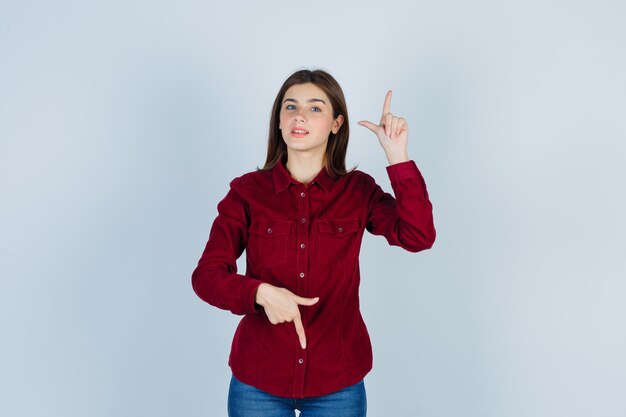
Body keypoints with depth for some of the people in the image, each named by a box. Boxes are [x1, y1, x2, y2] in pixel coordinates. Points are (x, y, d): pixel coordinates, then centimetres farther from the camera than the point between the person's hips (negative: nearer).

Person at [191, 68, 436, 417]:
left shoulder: (358, 191, -2)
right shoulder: (247, 192, -3)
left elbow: (418, 237, -16)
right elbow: (207, 275, -10)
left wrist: (398, 156, -21)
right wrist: (262, 293, -28)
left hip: (337, 381, 1)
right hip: (258, 378, 0)